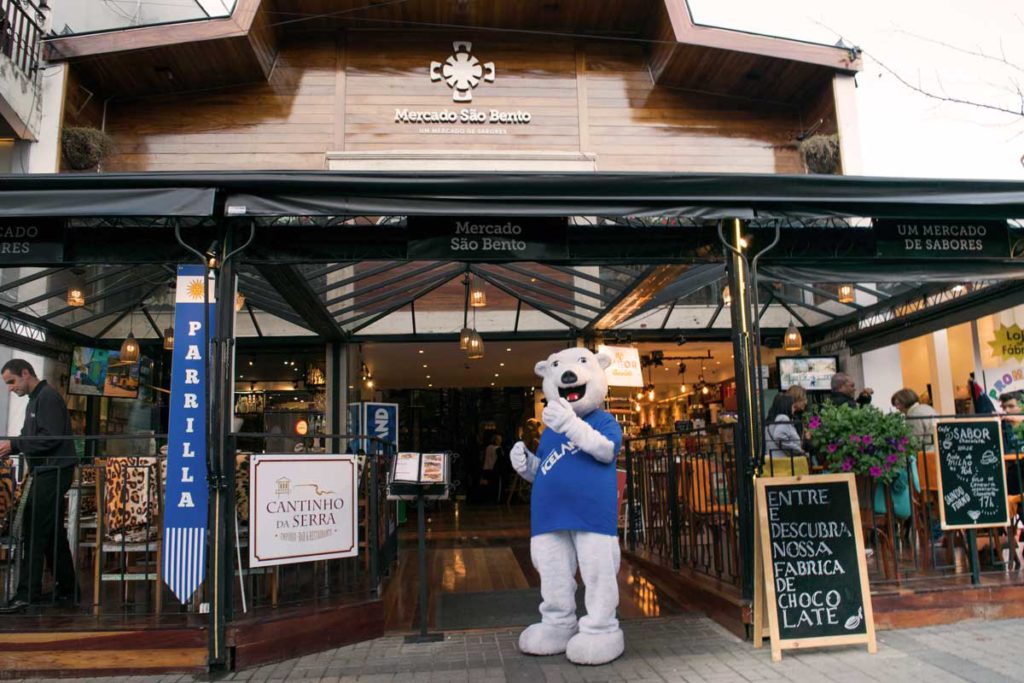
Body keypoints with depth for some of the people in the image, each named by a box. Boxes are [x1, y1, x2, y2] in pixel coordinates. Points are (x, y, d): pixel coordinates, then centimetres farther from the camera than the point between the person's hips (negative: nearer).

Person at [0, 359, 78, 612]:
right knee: (53, 532, 12)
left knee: (35, 530, -11)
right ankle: (66, 589, 19)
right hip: (46, 472, 10)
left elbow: (51, 438, -21)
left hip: (53, 472, -10)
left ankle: (27, 593, -9)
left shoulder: (47, 397, -11)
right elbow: (31, 437, 20)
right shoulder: (35, 400, 20)